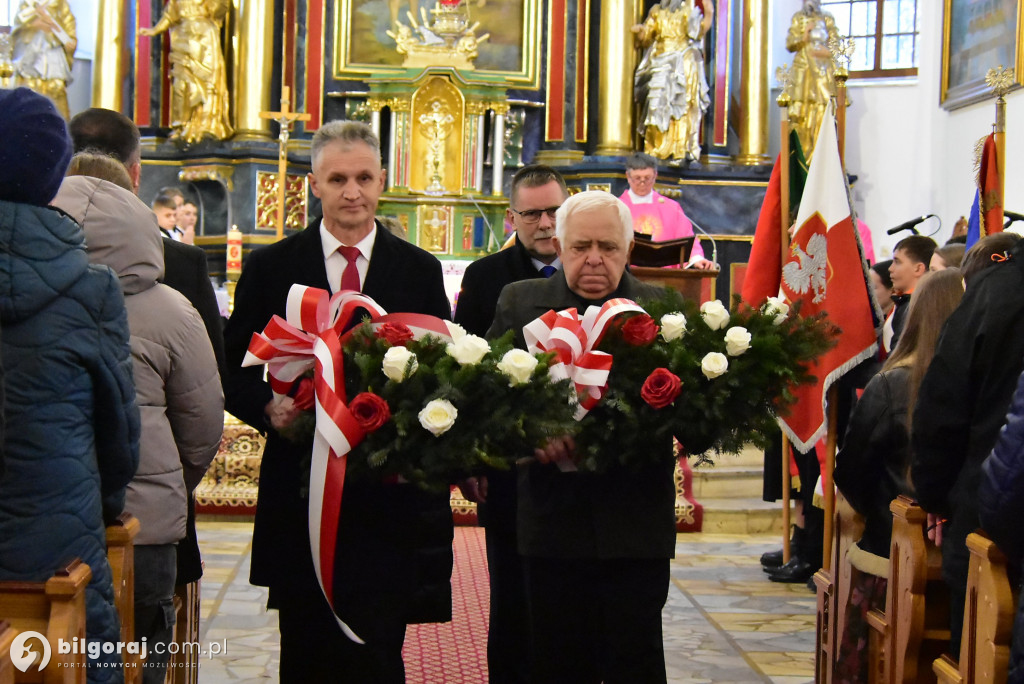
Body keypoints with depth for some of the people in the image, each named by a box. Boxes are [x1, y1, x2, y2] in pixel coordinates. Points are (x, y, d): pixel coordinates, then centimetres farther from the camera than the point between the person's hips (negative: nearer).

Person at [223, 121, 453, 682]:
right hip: (300, 494, 1)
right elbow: (235, 370, 6)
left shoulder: (420, 271, 8)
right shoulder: (270, 267, 7)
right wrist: (270, 409, -14)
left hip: (388, 494, 0)